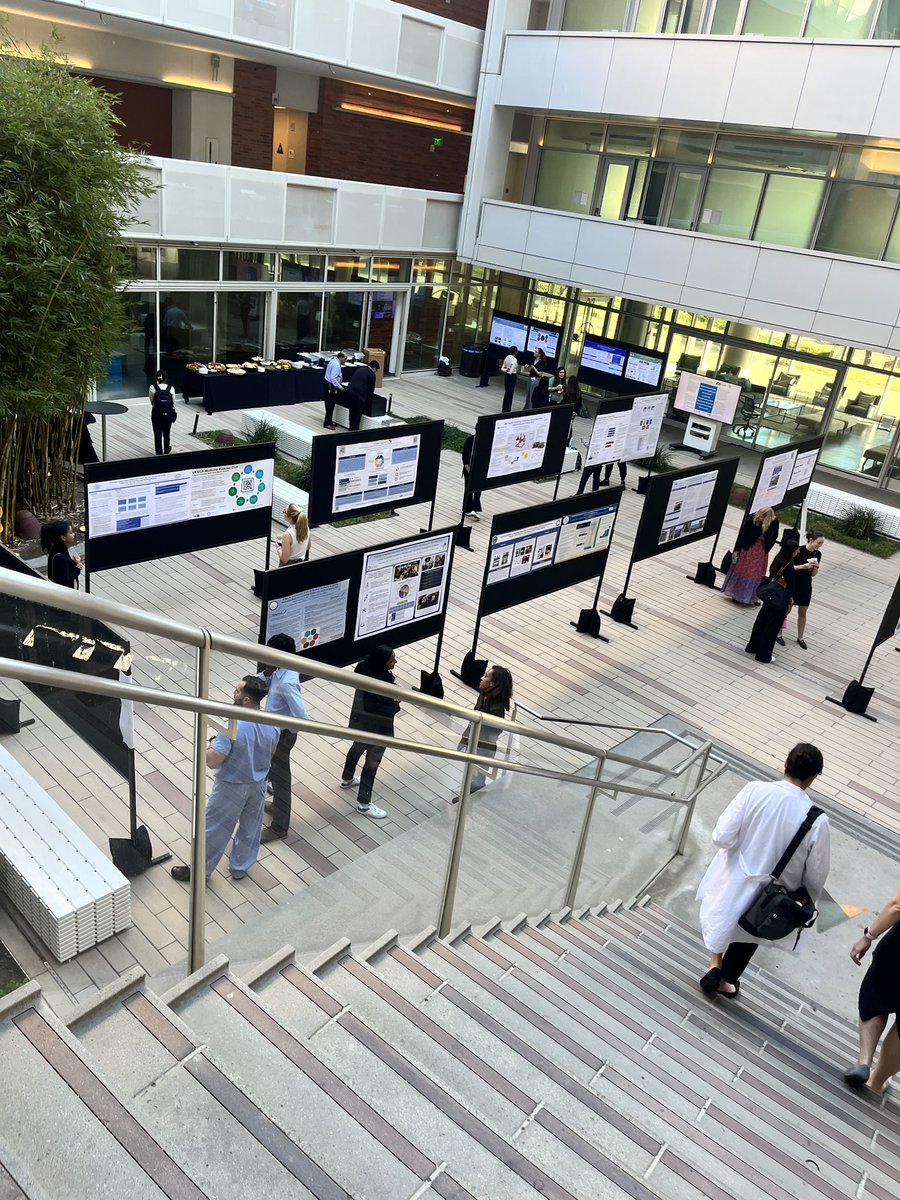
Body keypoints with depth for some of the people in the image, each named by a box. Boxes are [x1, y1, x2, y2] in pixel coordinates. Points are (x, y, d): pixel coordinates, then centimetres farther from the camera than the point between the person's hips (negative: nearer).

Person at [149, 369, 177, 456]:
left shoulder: (152, 388, -8)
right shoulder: (171, 388, -5)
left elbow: (152, 402, -3)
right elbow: (173, 403, -1)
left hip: (157, 414, -2)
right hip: (168, 414, 2)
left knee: (157, 434, 7)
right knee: (166, 433, 23)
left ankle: (159, 453, 8)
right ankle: (166, 450, 44)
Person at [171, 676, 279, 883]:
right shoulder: (272, 723, -15)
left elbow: (212, 762, -28)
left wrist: (212, 745, -8)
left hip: (232, 787, -5)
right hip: (258, 784, 5)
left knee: (215, 830, 16)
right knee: (250, 828, 24)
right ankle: (239, 868, 44)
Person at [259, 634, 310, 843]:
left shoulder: (286, 683, -35)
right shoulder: (282, 669, -7)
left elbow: (302, 718, -37)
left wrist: (290, 730, -18)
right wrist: (267, 671, -15)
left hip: (280, 734, -9)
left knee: (279, 777, 7)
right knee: (276, 773, 28)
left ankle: (279, 827, 24)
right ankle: (278, 806, 51)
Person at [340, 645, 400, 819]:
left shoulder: (364, 667, -12)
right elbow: (387, 711, -29)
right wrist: (397, 703, -11)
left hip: (360, 721, 9)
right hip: (376, 728, -9)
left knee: (357, 748, 32)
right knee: (372, 763, 11)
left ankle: (347, 779, 59)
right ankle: (363, 804, 28)